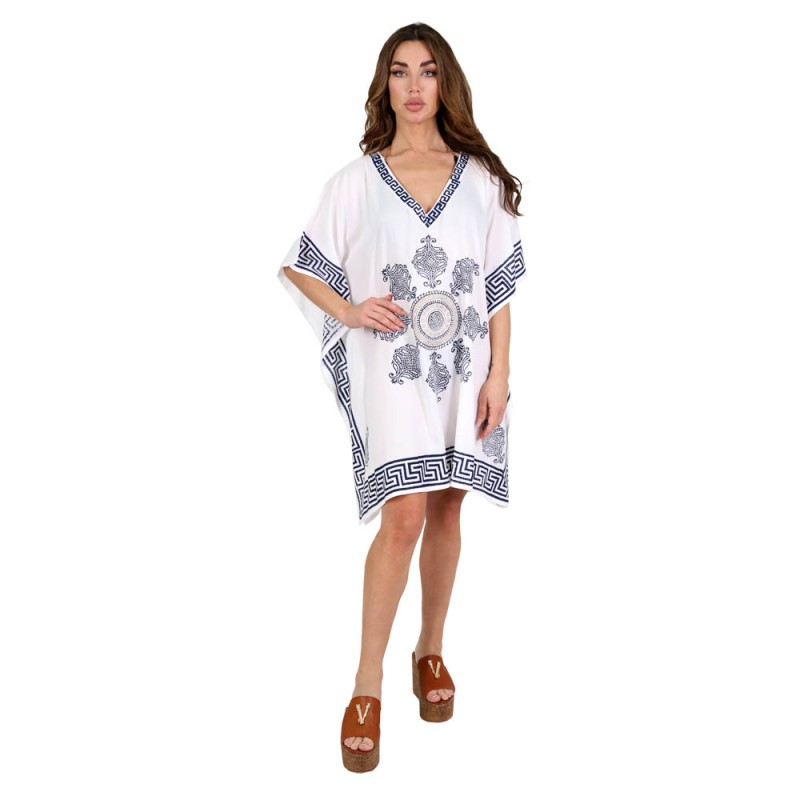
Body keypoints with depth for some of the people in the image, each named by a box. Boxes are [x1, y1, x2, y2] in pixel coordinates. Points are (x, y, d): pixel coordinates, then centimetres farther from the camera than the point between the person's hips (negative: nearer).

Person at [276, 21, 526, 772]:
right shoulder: (356, 181, 2)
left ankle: (431, 650, 28)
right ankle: (367, 683, -1)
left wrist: (499, 373, -1)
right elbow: (296, 267, 8)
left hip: (463, 368, 3)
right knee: (404, 516, -13)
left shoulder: (480, 178, 6)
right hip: (391, 368, -2)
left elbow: (500, 285, 6)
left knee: (446, 511, 9)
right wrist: (350, 311, -8)